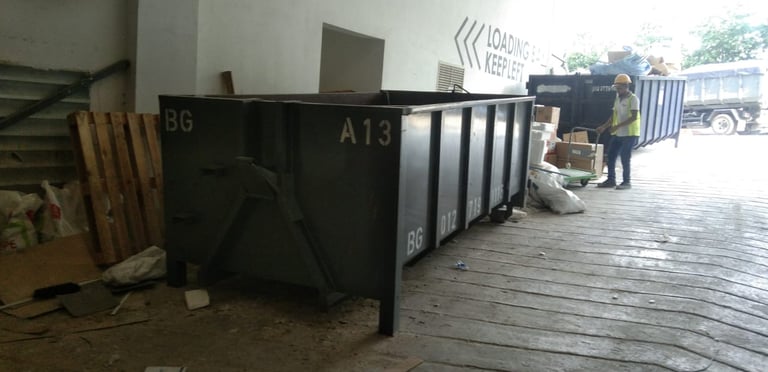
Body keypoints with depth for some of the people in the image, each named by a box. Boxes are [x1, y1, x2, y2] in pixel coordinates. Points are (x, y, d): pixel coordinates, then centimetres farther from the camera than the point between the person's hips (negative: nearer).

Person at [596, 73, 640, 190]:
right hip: (617, 134, 8)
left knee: (625, 158, -4)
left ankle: (627, 182, 7)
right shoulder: (618, 98, 13)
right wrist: (603, 127, 8)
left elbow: (634, 117, -19)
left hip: (630, 134, -8)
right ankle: (611, 180, 16)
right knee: (611, 156, 7)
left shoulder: (633, 99, -10)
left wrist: (618, 126, -25)